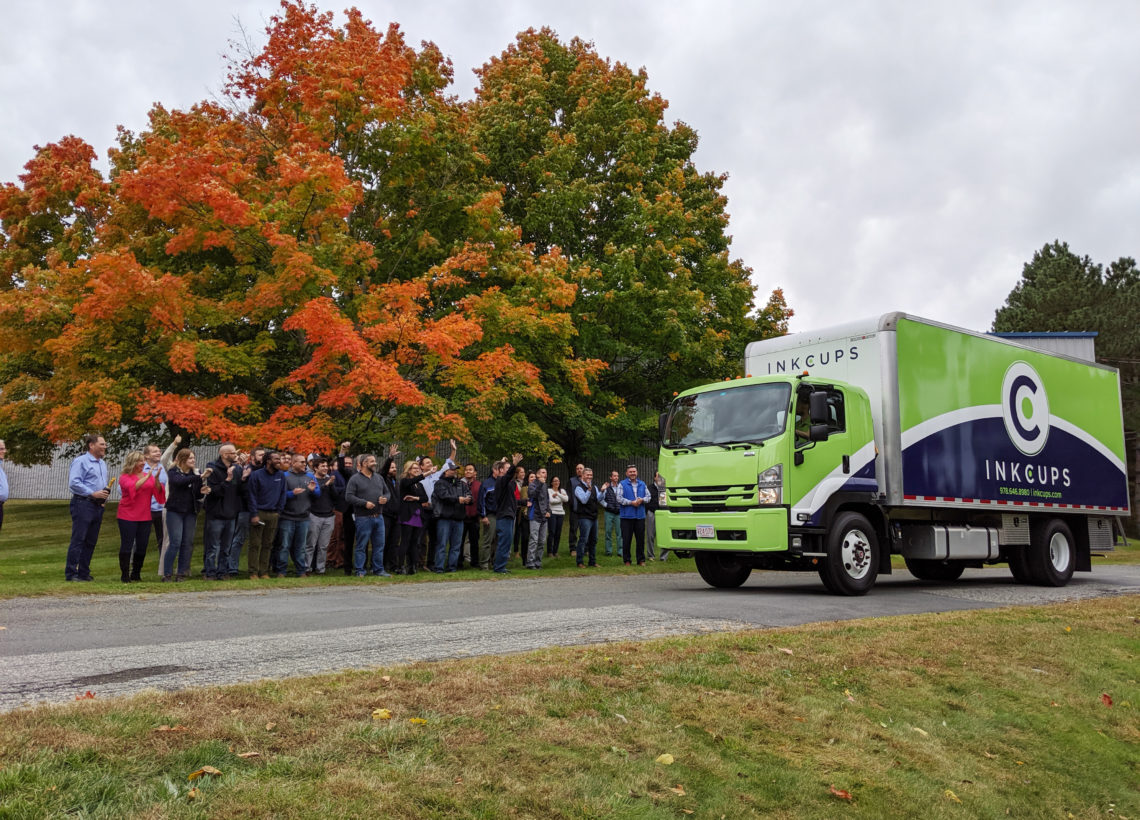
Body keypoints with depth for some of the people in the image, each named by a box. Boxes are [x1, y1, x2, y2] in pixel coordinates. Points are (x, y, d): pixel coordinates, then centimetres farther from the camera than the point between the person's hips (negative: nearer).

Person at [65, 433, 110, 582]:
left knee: (91, 541, 10)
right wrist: (93, 493, -18)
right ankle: (71, 573, -2)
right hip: (83, 504, -8)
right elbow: (73, 483, -16)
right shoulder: (80, 461, -7)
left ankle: (84, 572, 16)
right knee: (78, 540, -7)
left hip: (98, 506, 8)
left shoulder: (103, 463, 19)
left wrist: (106, 492, 6)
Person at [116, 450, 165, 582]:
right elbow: (132, 487, -21)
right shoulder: (125, 477, -1)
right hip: (127, 517, -4)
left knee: (142, 546, 6)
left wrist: (156, 479, -14)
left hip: (145, 517, 5)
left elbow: (158, 492, 2)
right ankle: (125, 576, 3)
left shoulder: (149, 476, 12)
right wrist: (147, 477, -25)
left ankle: (136, 574, 18)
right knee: (127, 545, -3)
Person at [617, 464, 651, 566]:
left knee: (641, 538, 5)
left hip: (640, 516, 3)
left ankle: (641, 560, 14)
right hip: (627, 516, -3)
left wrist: (642, 500, -8)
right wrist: (631, 502, -14)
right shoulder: (622, 485, 2)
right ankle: (627, 560, 8)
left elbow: (648, 496, 12)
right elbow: (619, 498, -7)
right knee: (626, 539, -1)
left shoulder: (642, 484, 16)